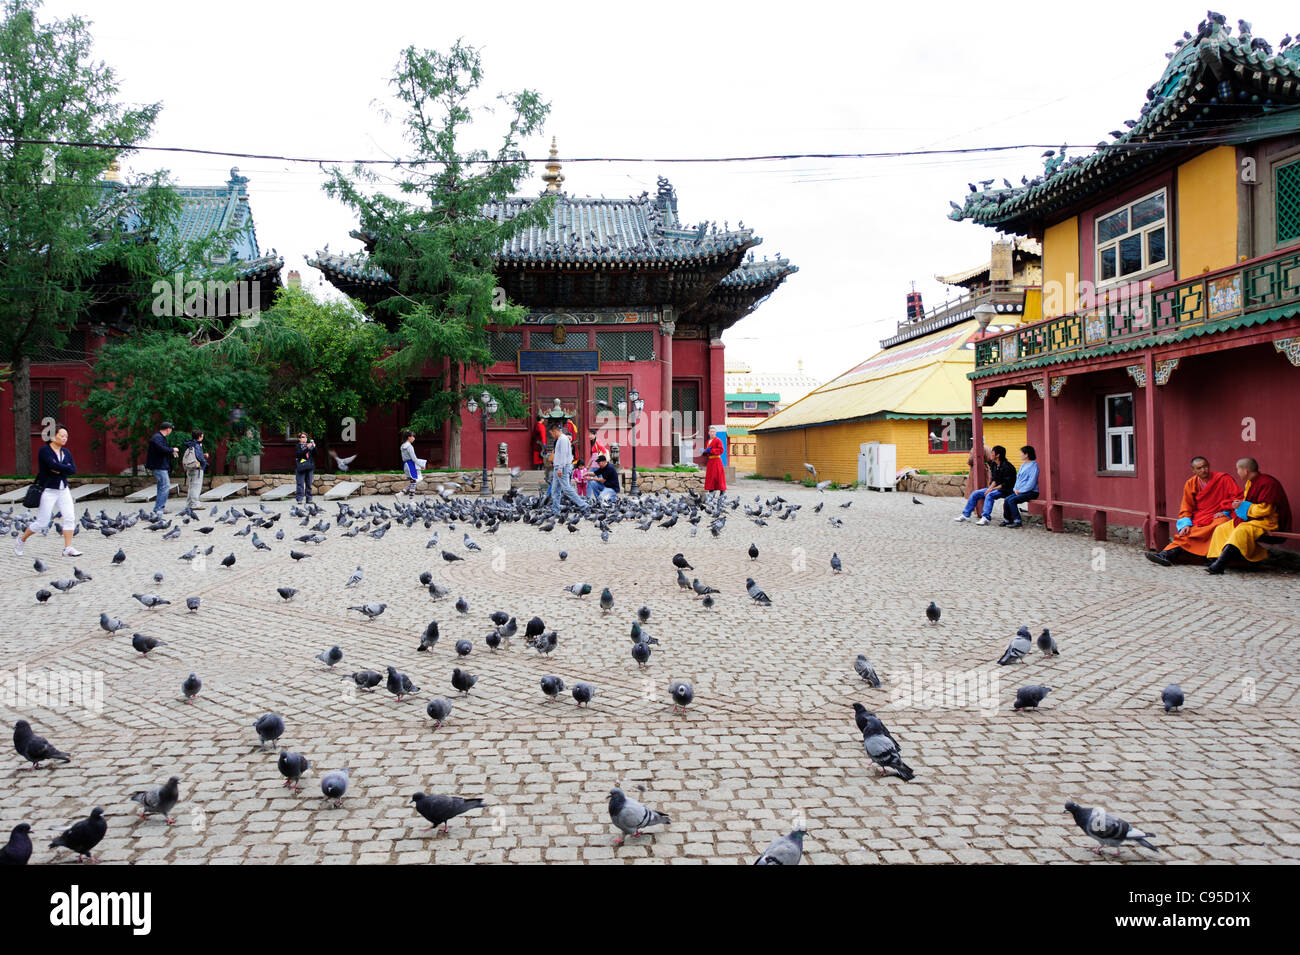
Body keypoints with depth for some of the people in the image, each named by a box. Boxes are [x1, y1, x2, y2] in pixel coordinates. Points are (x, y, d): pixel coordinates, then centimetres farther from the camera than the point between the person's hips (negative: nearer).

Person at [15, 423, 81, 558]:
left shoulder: (66, 452, 9)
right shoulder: (44, 451, -9)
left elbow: (73, 470, -1)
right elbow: (53, 465, -24)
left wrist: (59, 470, -14)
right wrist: (67, 467, -10)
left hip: (63, 490, 6)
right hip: (48, 491, -6)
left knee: (70, 517, -8)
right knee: (42, 523, 1)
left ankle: (68, 548, -5)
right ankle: (20, 541, 24)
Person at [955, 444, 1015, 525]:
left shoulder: (1006, 466, -19)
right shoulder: (994, 464, 8)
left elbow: (1006, 484, -21)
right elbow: (994, 479, 11)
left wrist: (992, 489, -23)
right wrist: (990, 488, -8)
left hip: (1004, 490, -9)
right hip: (995, 488, 9)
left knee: (989, 495, -36)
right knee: (975, 494, 0)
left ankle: (985, 518, -39)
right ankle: (966, 515, 2)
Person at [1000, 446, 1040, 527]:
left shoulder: (1033, 466, -12)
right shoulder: (1023, 465, 17)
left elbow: (1031, 483, -18)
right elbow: (1018, 478, 21)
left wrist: (1020, 491, -15)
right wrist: (1015, 489, 5)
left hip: (1031, 492, -8)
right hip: (1020, 491, 8)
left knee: (1012, 500, -24)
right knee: (1006, 500, -10)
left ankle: (1017, 521, -20)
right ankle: (1007, 520, 1)